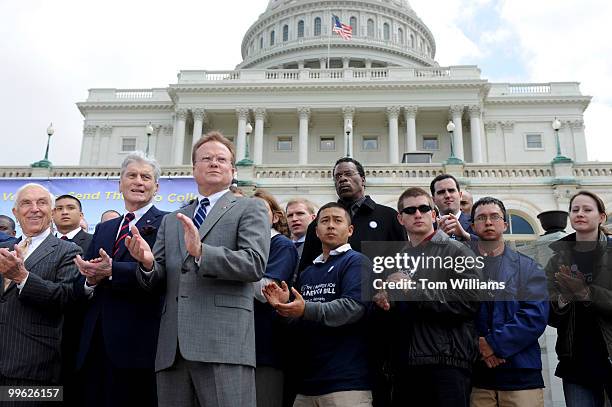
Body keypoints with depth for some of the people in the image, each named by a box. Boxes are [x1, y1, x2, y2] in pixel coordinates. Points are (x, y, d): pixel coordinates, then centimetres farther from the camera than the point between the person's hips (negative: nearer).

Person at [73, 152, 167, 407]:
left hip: (137, 345, -5)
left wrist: (111, 271, -23)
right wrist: (90, 281, -9)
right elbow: (80, 286, 14)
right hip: (96, 344, 6)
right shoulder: (103, 229, 20)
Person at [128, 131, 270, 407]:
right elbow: (157, 284, 18)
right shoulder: (171, 221, 23)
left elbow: (255, 264, -6)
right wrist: (148, 263, -5)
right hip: (172, 347, 5)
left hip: (224, 343, -4)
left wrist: (201, 252, -19)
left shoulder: (250, 209, 9)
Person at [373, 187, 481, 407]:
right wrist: (383, 300, 1)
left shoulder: (457, 252, 0)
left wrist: (412, 290, -13)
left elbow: (469, 300, -16)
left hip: (446, 365, -5)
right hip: (405, 366, 5)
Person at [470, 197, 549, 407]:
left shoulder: (528, 267, 7)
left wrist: (495, 344, -12)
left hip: (521, 374, 0)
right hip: (474, 375, 0)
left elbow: (536, 316, -4)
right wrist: (477, 346, -14)